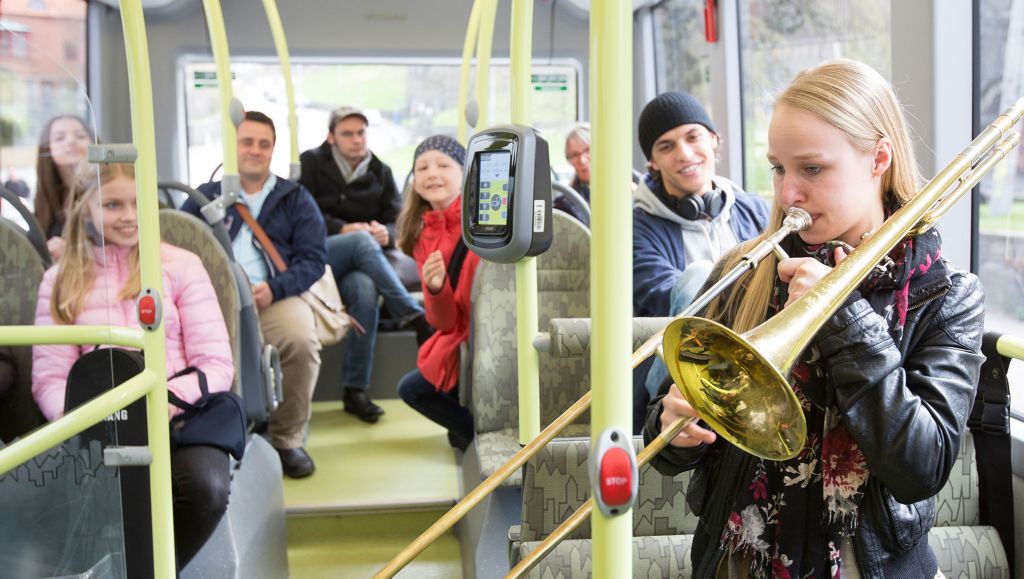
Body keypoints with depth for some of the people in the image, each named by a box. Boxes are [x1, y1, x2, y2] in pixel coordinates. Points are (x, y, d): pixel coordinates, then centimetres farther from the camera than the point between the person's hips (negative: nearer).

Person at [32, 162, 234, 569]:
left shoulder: (180, 265, 9)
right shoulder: (60, 281, 14)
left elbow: (216, 364, 2)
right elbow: (49, 378, 6)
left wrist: (175, 395, -19)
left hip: (181, 417, 0)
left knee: (206, 487, -33)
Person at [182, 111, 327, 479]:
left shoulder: (295, 198, 19)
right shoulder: (206, 197, 23)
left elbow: (313, 258, 7)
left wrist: (274, 288, -11)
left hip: (275, 297, 0)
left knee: (301, 339, -34)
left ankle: (287, 439, -10)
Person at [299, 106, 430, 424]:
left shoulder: (380, 172, 17)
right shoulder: (312, 163, 7)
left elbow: (396, 222, 11)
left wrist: (386, 233, -14)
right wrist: (343, 229, -17)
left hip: (359, 263, 2)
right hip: (315, 257, -2)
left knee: (366, 290, -34)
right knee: (362, 240, -34)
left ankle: (355, 390, -30)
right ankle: (416, 318, -38)